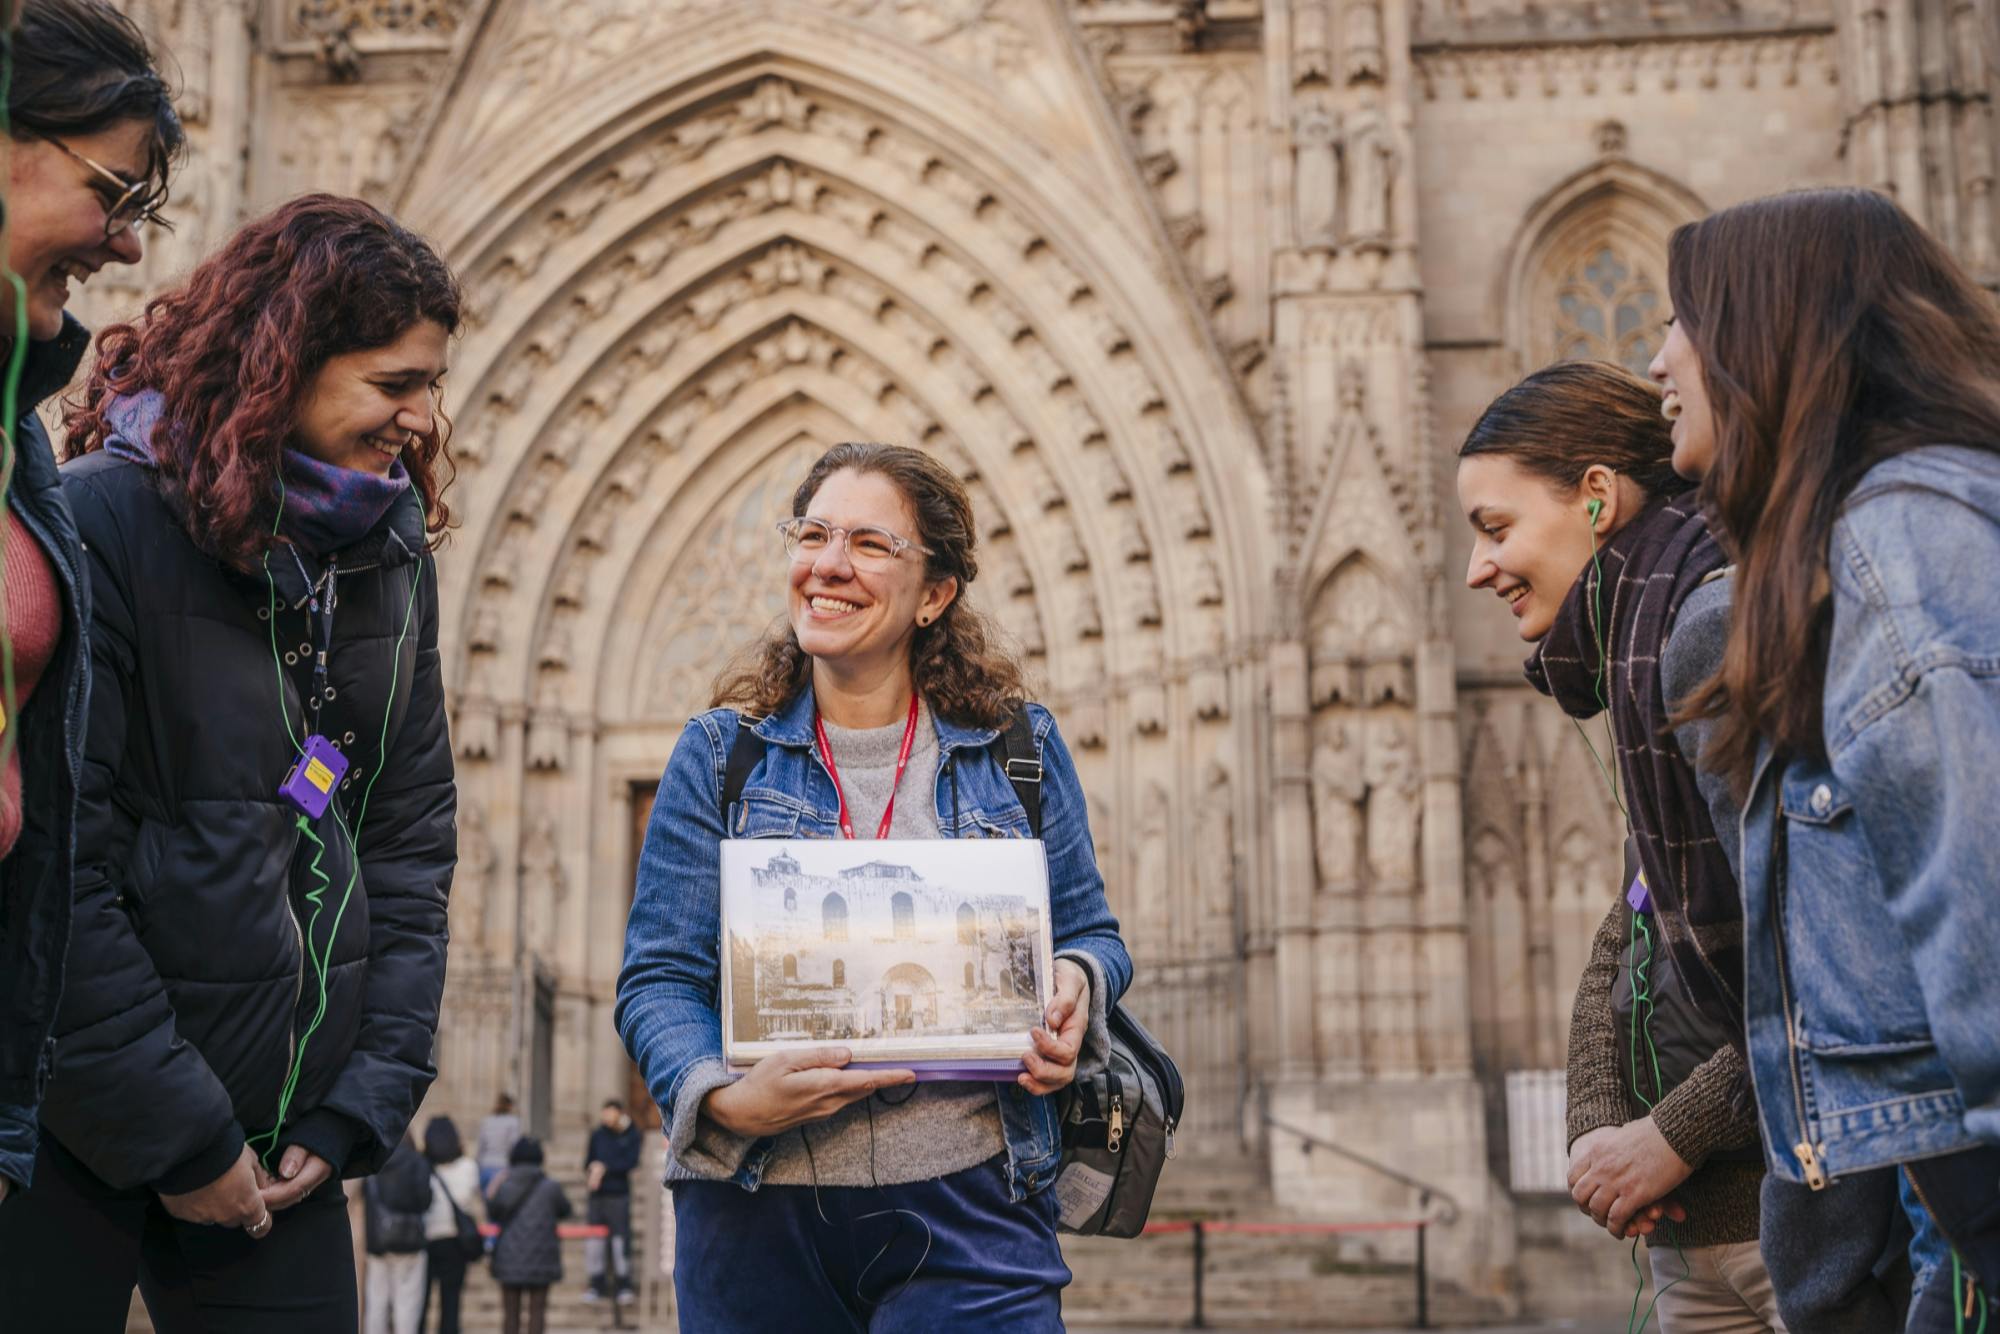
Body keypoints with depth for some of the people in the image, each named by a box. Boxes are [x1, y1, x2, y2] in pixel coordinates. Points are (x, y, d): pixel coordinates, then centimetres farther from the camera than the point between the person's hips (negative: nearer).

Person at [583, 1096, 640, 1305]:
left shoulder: (631, 1135, 0)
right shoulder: (598, 1134, 8)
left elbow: (631, 1162, -8)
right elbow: (588, 1160, 12)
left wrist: (605, 1168, -12)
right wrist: (591, 1172, -9)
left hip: (619, 1193, -3)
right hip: (597, 1194, 3)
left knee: (620, 1237, -6)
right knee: (594, 1239, 4)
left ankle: (624, 1284, 1)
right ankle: (598, 1283, 14)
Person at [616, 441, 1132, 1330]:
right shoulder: (720, 756, 6)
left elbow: (1090, 934, 13)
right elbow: (658, 977, 1)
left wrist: (1073, 989, -10)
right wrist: (724, 1098, -18)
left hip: (968, 1208, 0)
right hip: (757, 1215, 1)